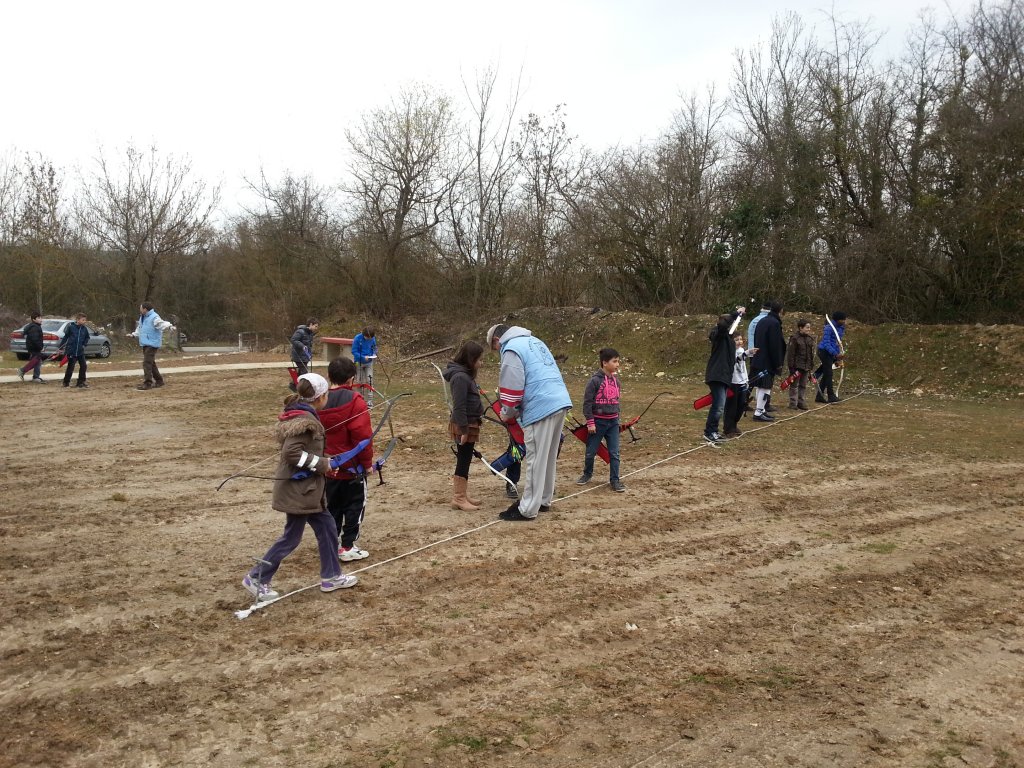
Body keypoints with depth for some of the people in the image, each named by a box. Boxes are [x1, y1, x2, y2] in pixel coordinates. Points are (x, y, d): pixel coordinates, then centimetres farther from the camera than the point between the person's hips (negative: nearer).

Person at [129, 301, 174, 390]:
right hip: (145, 344, 10)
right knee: (151, 363, 15)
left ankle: (148, 383, -13)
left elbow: (161, 323, -31)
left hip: (152, 344, -10)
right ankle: (159, 381, 25)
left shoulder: (154, 317, -15)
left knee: (147, 363, -14)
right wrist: (134, 334, 39)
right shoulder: (142, 318, 17)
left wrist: (169, 326, -50)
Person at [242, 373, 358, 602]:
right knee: (291, 538, 2)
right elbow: (291, 452, -28)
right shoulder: (305, 420, -22)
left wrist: (322, 463, 9)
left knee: (327, 528, 15)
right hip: (297, 489, -10)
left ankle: (331, 576, 25)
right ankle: (256, 578, 14)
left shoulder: (301, 415, 8)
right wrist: (321, 464, -19)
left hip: (305, 487, 10)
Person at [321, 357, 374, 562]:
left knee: (332, 506, 16)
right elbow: (362, 435, -18)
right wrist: (368, 462, -7)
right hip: (352, 467, -5)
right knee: (354, 506, 6)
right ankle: (347, 547, 7)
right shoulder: (354, 401, -16)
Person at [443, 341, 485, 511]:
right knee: (463, 461, -3)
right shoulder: (460, 377, -20)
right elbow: (459, 407, -22)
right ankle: (459, 499, 5)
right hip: (464, 426, -10)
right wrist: (463, 429, -21)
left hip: (470, 424, 10)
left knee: (464, 461, 15)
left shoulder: (466, 375, 10)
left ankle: (462, 495, 24)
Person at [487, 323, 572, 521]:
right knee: (549, 457, 17)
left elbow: (512, 387, -10)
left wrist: (507, 414, 5)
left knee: (536, 460, -3)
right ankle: (543, 500, 27)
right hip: (560, 401, 9)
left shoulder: (511, 348, -5)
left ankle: (528, 510, 2)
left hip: (541, 408, -9)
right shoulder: (534, 341, 23)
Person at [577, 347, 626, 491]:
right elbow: (587, 402, -12)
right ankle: (587, 473, 31)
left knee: (614, 453, 3)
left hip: (613, 422, 4)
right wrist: (590, 422, -12)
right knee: (591, 451, 9)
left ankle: (614, 480, 11)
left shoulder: (615, 379, 4)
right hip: (598, 421, -4)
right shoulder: (595, 380, -15)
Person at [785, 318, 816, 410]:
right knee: (794, 385, 2)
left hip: (806, 366, 6)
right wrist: (791, 367, -14)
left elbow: (811, 353, 16)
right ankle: (793, 403, 7)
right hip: (796, 366, -6)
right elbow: (790, 353, -12)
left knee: (803, 385, 12)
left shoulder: (810, 339, 9)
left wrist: (811, 365, 13)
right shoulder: (794, 338, -12)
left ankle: (801, 402, 19)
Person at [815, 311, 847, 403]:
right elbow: (826, 343, -22)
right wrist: (836, 354, -28)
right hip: (825, 352, -9)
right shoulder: (829, 328, -16)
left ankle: (819, 396, 14)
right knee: (828, 374, -10)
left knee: (826, 375, 9)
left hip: (832, 353, 9)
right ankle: (831, 396, -10)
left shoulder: (841, 328, 10)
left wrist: (840, 354, 11)